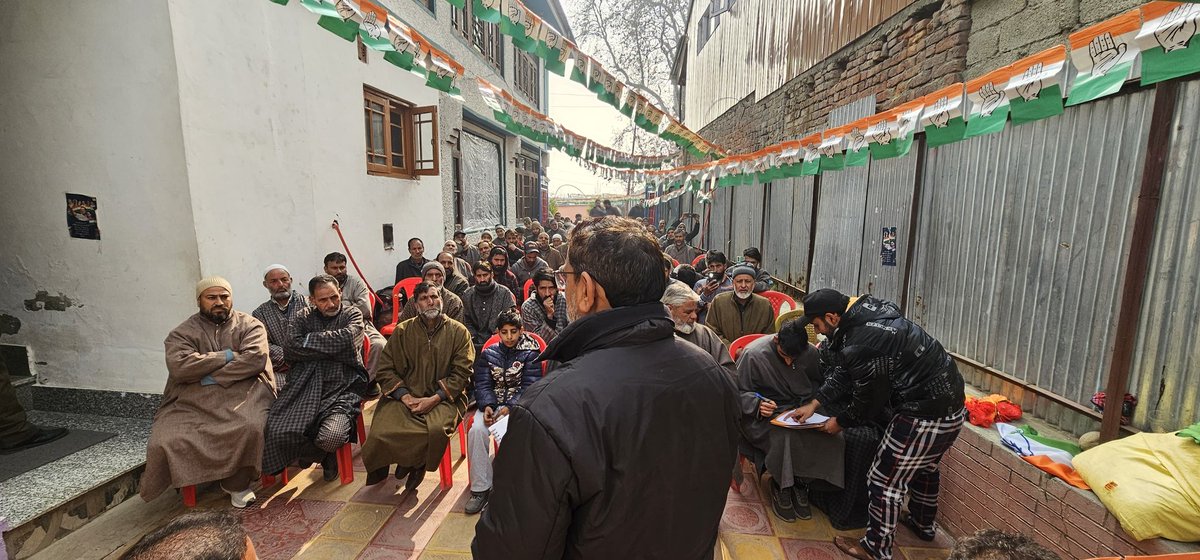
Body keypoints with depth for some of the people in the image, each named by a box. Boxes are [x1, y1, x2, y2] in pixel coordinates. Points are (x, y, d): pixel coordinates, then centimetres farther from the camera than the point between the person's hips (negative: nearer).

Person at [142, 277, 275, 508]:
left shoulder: (250, 325, 5)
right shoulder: (182, 333, 8)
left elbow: (255, 358, -11)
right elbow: (180, 367, -10)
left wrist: (212, 377, -13)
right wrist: (228, 355, -10)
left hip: (242, 394, -2)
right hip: (193, 402, 2)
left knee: (252, 427, -31)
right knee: (166, 442, -22)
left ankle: (237, 483, -4)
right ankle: (188, 478, 14)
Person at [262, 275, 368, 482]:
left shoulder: (352, 314, 9)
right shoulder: (303, 317, 16)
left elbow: (348, 337, -13)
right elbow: (290, 350, 1)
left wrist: (309, 340, -4)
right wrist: (332, 348, -6)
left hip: (342, 389, -2)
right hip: (304, 388, 3)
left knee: (331, 437, -25)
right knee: (279, 432, -22)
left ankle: (314, 451, 17)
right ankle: (321, 453, 13)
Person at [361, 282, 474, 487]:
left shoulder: (459, 332, 3)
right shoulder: (402, 331, 9)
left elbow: (462, 373, -2)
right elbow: (385, 369, 5)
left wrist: (434, 399, -13)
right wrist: (405, 397, -9)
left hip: (444, 397, -2)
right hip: (405, 396, 2)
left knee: (437, 430, -32)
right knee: (380, 434, -24)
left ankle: (416, 463, 3)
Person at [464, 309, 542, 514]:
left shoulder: (529, 354, 2)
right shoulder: (488, 354, 12)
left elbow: (529, 386, -7)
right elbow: (482, 384, 4)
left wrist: (509, 408, -21)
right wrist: (487, 406, -16)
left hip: (518, 405, -3)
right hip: (493, 403, 3)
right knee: (476, 430, -26)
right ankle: (480, 488, -15)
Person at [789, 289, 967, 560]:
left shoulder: (861, 344, -30)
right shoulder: (866, 312, 1)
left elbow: (868, 400, -15)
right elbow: (845, 372, 9)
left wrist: (839, 422, 3)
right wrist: (815, 403, 6)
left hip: (926, 414, -10)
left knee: (884, 481, 4)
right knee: (924, 466, 31)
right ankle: (923, 523, 54)